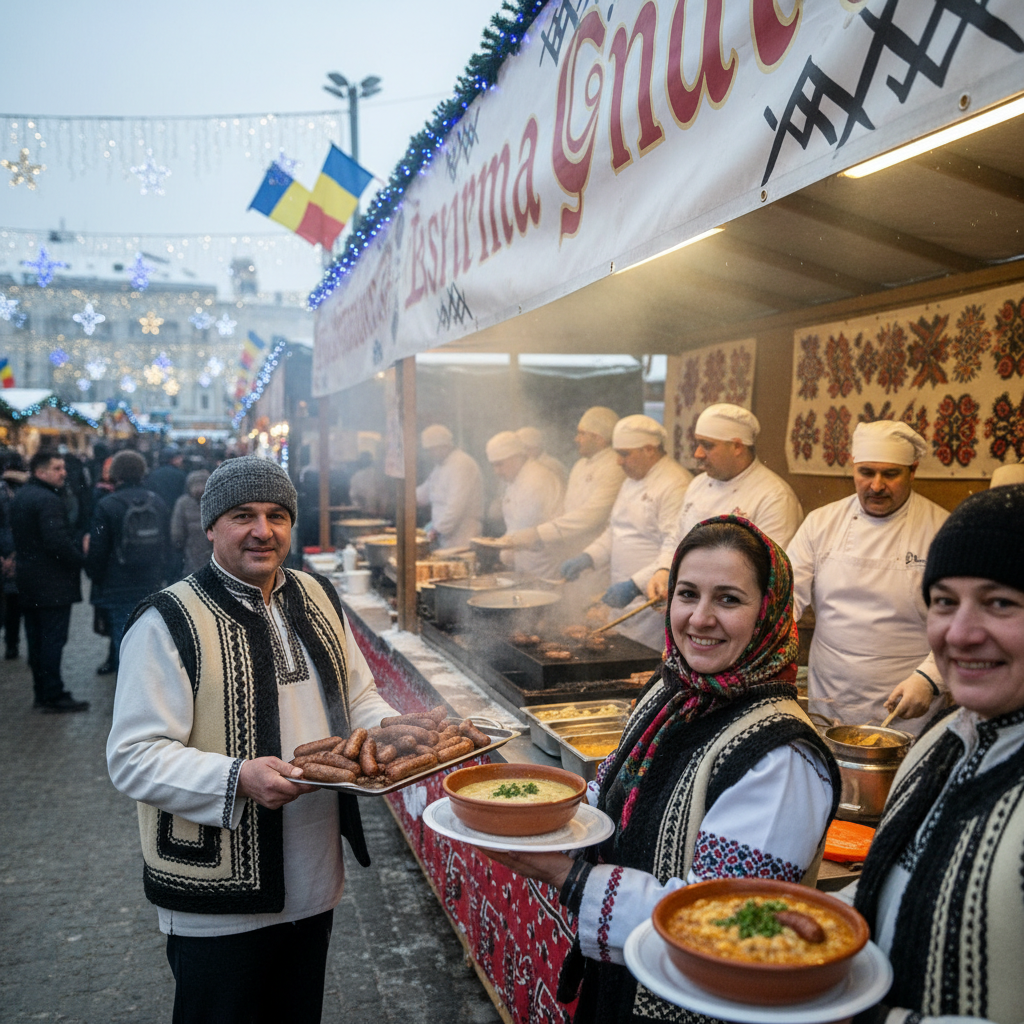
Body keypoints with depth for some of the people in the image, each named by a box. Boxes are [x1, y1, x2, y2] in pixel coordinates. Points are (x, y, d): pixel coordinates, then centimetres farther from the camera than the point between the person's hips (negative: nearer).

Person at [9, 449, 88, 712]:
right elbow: (58, 542, -26)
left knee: (36, 640, 13)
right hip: (52, 584, -10)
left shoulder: (20, 497, 13)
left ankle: (42, 694, 21)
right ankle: (54, 697, 1)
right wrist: (81, 559, -14)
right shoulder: (48, 500, -18)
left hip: (27, 580, 10)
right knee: (53, 640, -4)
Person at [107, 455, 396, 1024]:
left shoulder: (319, 600, 5)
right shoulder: (169, 623, -16)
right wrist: (238, 779, -32)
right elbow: (133, 759, -18)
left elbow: (358, 700, 13)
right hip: (220, 902, -6)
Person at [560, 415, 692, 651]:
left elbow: (676, 552, -22)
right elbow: (614, 531, 24)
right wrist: (587, 557, 8)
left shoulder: (675, 487, -15)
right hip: (625, 600, 9)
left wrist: (635, 585, -27)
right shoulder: (631, 482, 16)